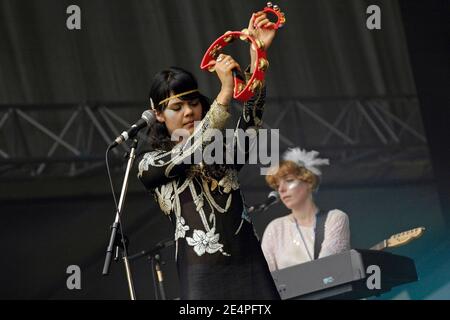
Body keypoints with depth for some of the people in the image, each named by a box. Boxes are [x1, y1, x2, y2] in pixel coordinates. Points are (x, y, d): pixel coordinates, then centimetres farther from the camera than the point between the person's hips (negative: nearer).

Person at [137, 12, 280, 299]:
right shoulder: (150, 165, 9)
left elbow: (252, 117, 1)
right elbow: (190, 151, -9)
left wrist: (258, 54, -12)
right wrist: (225, 93, -15)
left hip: (250, 266, 3)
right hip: (203, 275, -3)